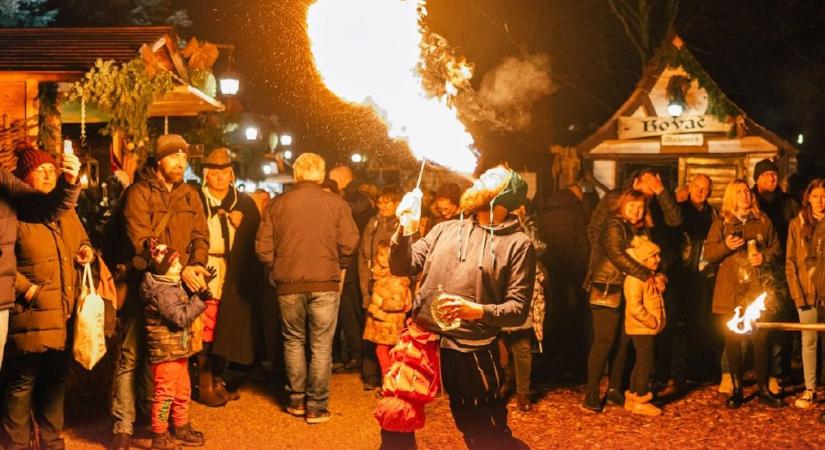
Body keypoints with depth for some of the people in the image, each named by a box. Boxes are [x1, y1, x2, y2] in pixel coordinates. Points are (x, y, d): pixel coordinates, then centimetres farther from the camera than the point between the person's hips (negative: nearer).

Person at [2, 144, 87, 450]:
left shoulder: (66, 212, 16)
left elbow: (82, 243, 30)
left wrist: (86, 252, 8)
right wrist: (27, 289, -16)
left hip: (64, 316, 7)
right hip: (31, 317, -7)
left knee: (55, 382, 15)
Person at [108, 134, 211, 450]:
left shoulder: (190, 196, 13)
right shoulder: (138, 193, -5)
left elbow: (200, 236, 8)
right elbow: (141, 240, -15)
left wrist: (197, 265, -13)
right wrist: (179, 270, -22)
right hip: (144, 284, -5)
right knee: (132, 356, -4)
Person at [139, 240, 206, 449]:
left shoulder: (172, 286, 10)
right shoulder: (163, 292, -21)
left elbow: (183, 309, 23)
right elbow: (180, 317, -24)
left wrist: (198, 294, 11)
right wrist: (199, 300, -21)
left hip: (178, 351, 10)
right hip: (165, 352, -10)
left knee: (182, 392, 20)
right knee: (165, 394, -2)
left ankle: (181, 428, 34)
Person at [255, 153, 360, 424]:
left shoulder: (278, 204, 0)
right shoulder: (337, 204, -3)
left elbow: (263, 247, -3)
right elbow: (349, 243, -8)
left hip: (288, 283, 1)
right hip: (325, 282, -1)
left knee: (293, 340, 17)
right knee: (321, 345, 6)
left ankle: (297, 400, 20)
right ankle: (316, 407, 9)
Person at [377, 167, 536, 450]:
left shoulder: (518, 244, -1)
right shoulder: (446, 229, 12)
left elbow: (518, 309, -6)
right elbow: (403, 268, 9)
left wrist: (479, 311, -24)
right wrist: (407, 228, -8)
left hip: (473, 351, -3)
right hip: (422, 339, 3)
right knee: (394, 416, -9)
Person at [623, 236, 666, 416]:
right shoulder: (635, 278, -18)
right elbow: (635, 307, -26)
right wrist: (651, 322, -21)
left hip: (646, 329, 10)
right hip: (641, 329, -10)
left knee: (641, 363, 14)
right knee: (646, 363, -7)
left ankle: (632, 397, 22)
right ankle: (641, 401, -2)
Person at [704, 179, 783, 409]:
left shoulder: (763, 221, 9)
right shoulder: (721, 223, 5)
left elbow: (776, 247, 16)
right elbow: (708, 254, 2)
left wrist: (765, 256, -5)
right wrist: (726, 246, -16)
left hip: (758, 289, 1)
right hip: (730, 291, 0)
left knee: (761, 339, -1)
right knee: (733, 340, 2)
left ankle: (764, 389, 11)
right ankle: (737, 389, 13)